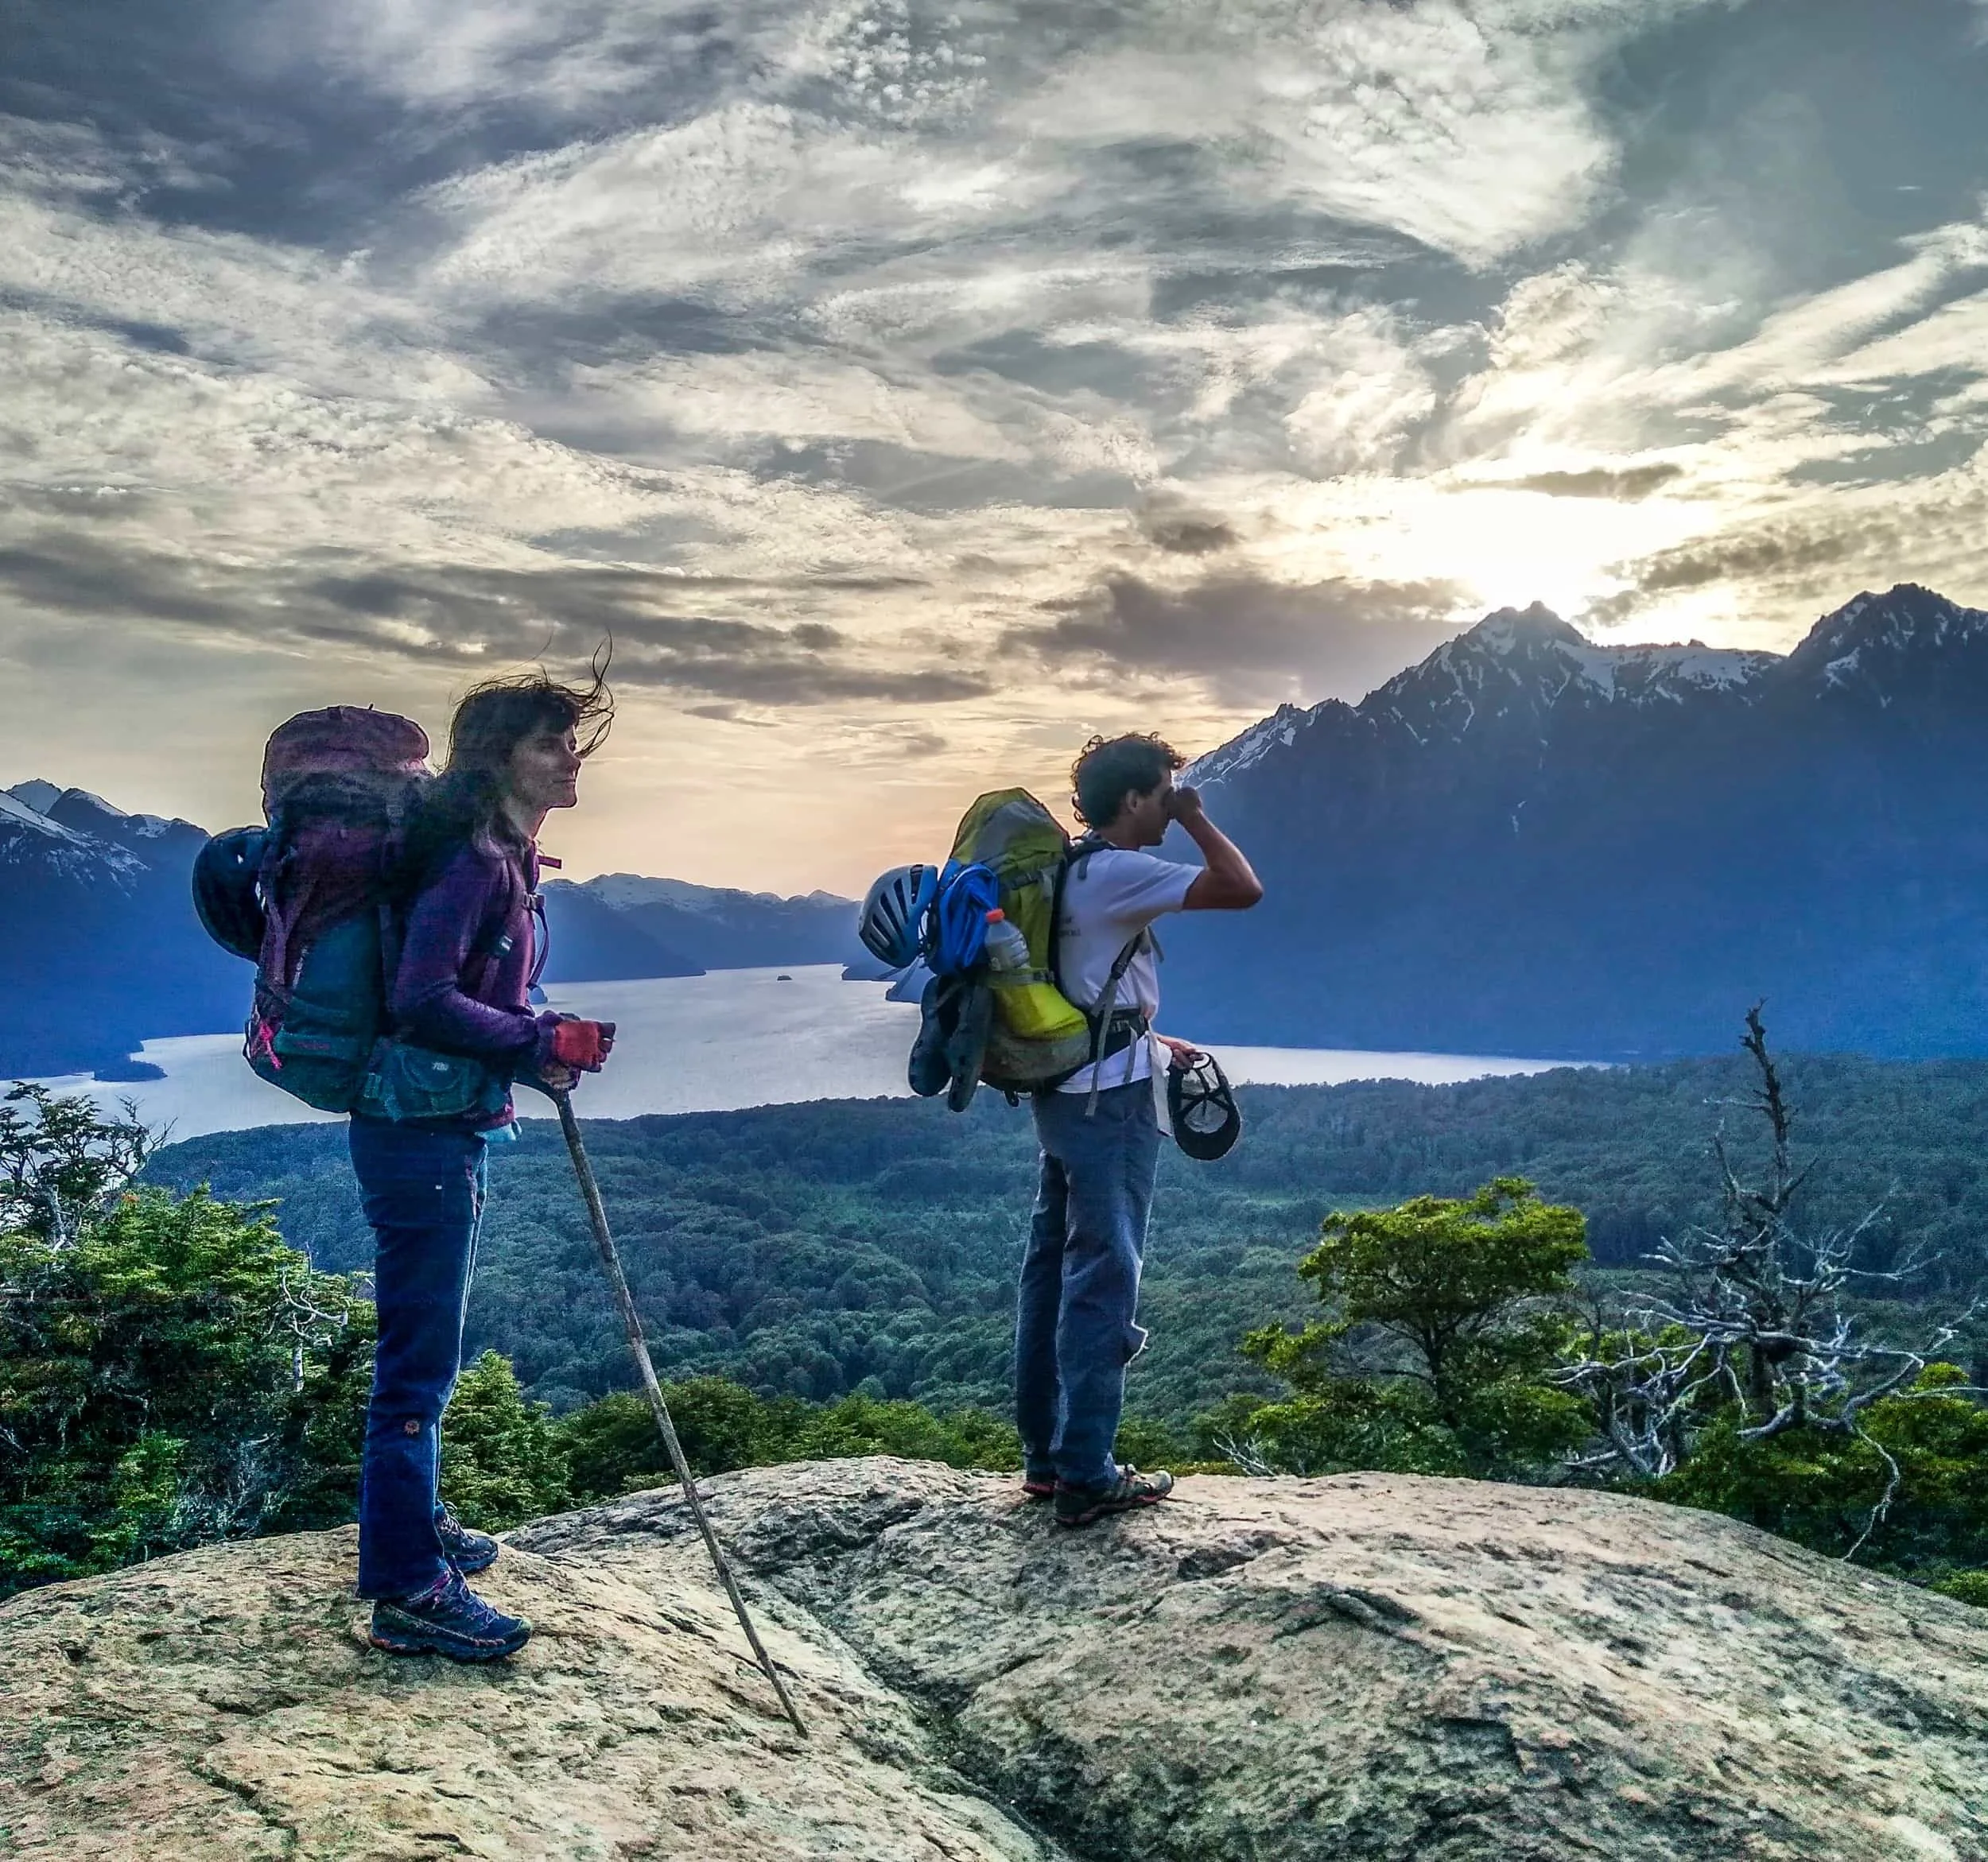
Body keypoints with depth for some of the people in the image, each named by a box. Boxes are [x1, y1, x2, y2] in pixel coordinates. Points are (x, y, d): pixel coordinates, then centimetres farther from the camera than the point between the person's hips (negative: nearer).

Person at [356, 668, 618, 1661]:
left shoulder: (507, 859, 12)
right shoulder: (471, 856, -18)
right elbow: (420, 1001, -25)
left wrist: (536, 1049, 4)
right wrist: (545, 1042, -19)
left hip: (453, 1130, 10)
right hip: (420, 1132, -10)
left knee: (425, 1351, 22)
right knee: (419, 1362, -2)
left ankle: (413, 1521, 39)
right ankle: (408, 1591, 9)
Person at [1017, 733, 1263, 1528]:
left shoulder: (1073, 871, 15)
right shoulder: (1118, 872, -15)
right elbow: (1243, 890, -21)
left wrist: (1151, 1040, 24)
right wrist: (1195, 818, -7)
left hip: (1064, 1089, 10)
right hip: (1111, 1099, -10)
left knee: (1053, 1268, 12)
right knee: (1103, 1281, -4)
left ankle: (1044, 1456, 21)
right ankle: (1085, 1477, 2)